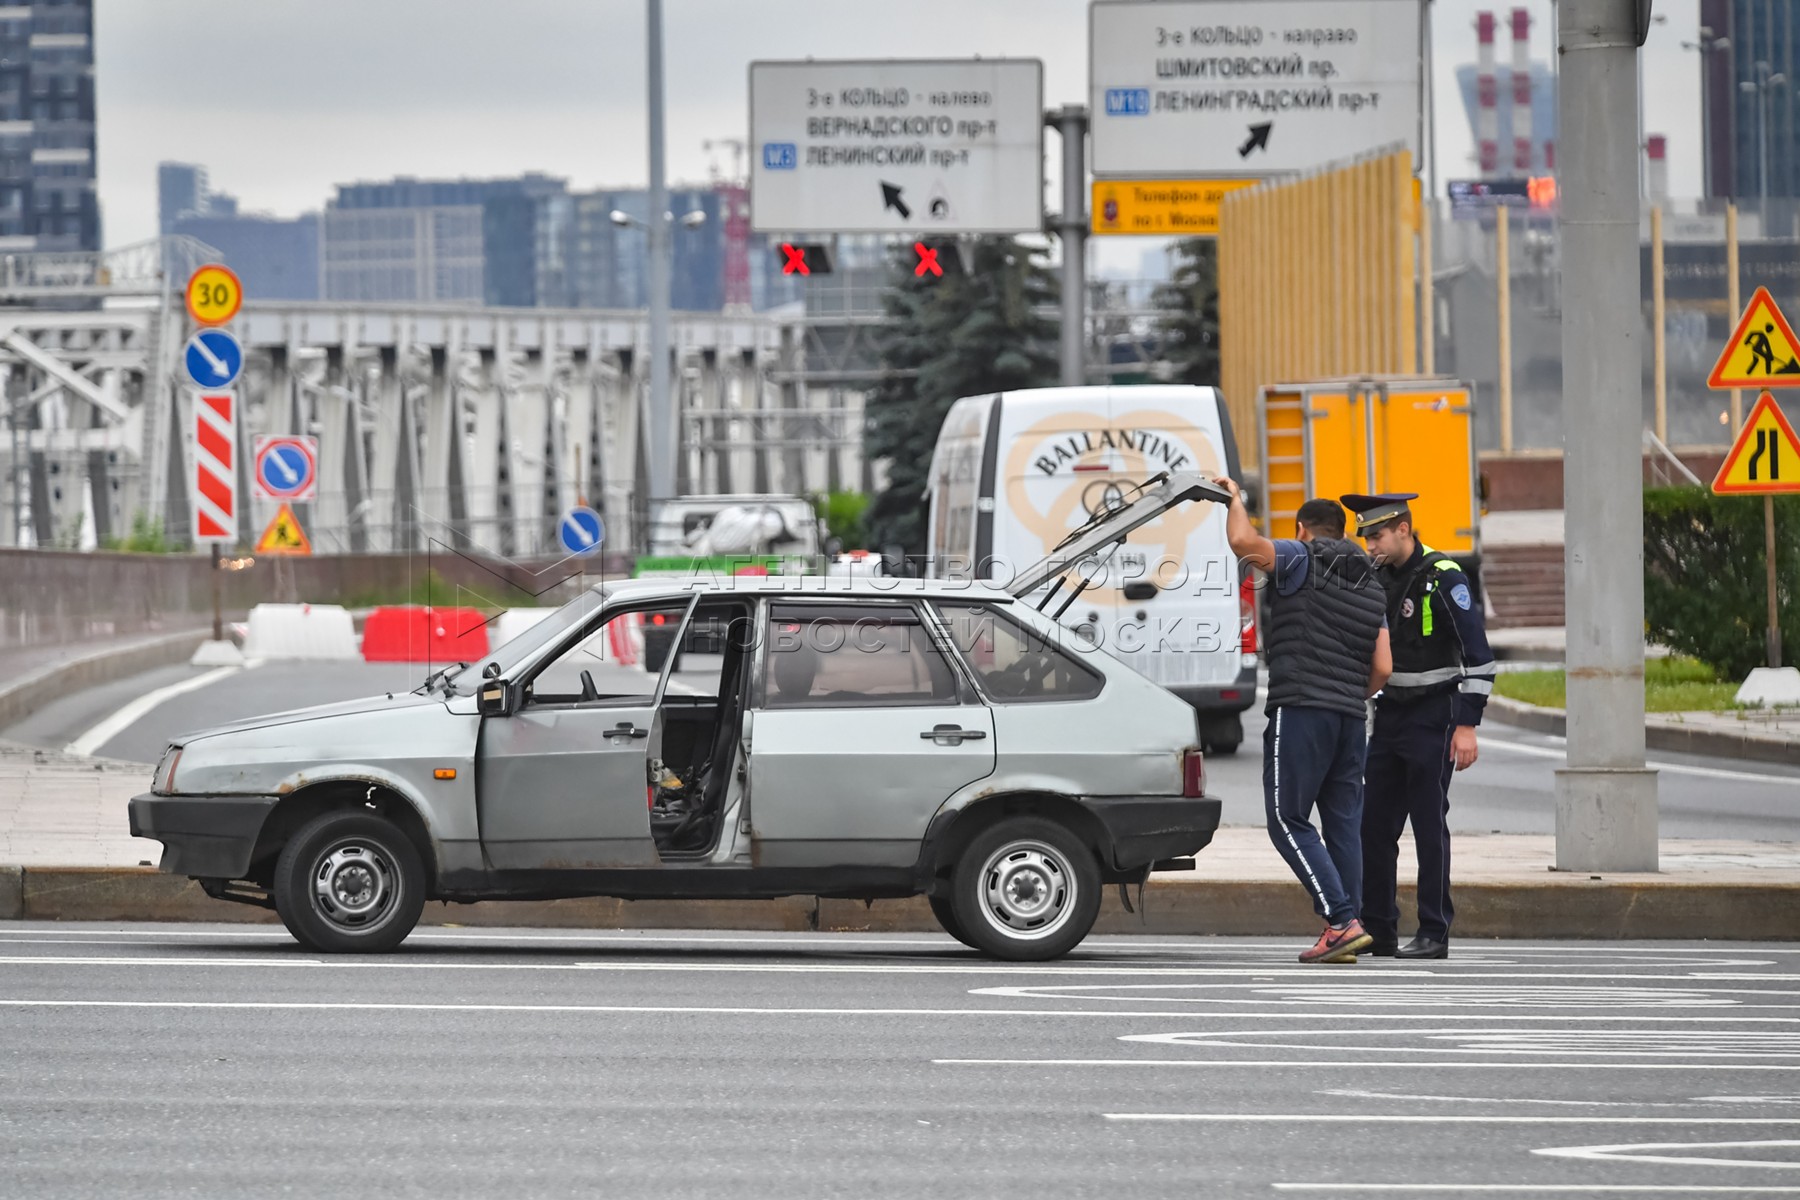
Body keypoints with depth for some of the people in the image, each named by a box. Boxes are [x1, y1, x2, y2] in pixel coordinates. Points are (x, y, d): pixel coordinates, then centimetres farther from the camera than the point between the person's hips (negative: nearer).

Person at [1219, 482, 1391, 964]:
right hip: (1350, 716, 7)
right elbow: (1381, 667, 14)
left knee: (1288, 819, -4)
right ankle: (1344, 937, 3)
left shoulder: (1302, 561, -2)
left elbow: (1243, 542, -19)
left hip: (1300, 710, -7)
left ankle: (1340, 920, -16)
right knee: (1343, 824, 7)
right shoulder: (1370, 585, 19)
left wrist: (1235, 498, 0)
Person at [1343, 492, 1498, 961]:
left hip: (1433, 718, -8)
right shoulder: (1379, 579, 9)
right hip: (1390, 713, 8)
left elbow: (1478, 656, -16)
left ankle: (1434, 935, -1)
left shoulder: (1443, 578, -14)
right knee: (1375, 825, 5)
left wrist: (1467, 725, -20)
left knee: (1430, 825, -5)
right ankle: (1377, 930, 11)